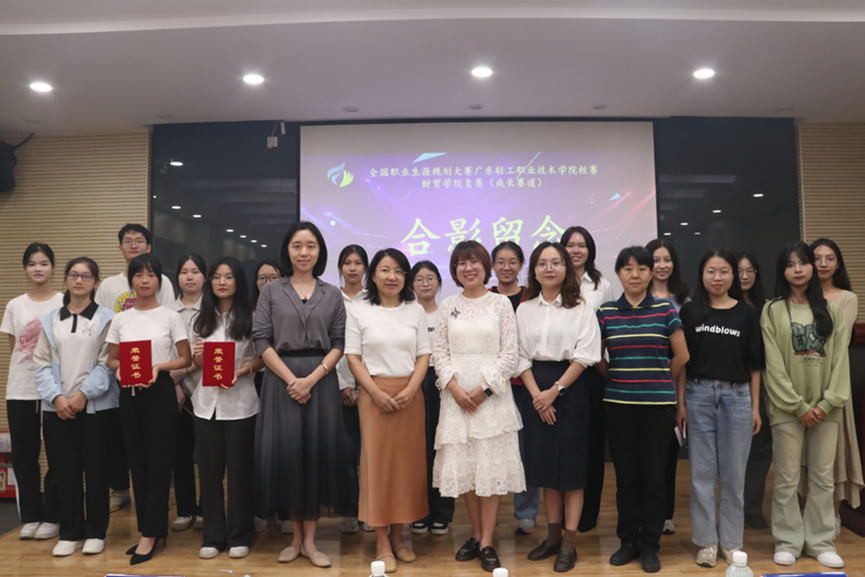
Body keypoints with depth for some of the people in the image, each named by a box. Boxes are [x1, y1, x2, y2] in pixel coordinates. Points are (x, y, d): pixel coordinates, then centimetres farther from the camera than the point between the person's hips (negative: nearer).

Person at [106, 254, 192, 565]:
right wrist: (120, 370, -10)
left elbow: (186, 358, -1)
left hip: (160, 392, -4)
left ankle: (150, 534, 8)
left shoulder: (170, 316, -2)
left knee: (158, 462, -2)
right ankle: (149, 528, 21)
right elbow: (112, 360, 12)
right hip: (129, 394, 4)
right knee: (137, 462, 8)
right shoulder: (120, 319, 7)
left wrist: (159, 367, -17)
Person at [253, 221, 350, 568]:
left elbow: (338, 344, 2)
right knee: (286, 453, 1)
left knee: (318, 453, 0)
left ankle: (310, 540, 12)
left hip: (321, 380, 1)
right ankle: (296, 537, 18)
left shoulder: (332, 295, 8)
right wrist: (291, 379, -13)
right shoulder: (271, 292, 6)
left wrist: (311, 379, -12)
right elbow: (261, 341, -2)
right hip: (281, 380, 0)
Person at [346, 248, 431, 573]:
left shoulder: (415, 311, 8)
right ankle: (382, 543, 10)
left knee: (407, 462, 5)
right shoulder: (359, 312, 2)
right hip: (374, 394, -2)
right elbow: (353, 357, -1)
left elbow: (424, 354, 5)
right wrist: (376, 393, -12)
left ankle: (398, 536, 20)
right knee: (377, 462, 0)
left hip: (410, 395, 2)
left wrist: (410, 390, -10)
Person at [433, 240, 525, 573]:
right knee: (463, 465, 8)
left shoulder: (500, 303, 0)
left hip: (492, 393, -3)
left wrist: (484, 388, -12)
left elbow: (510, 353, -4)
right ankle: (476, 534, 24)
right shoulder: (448, 306, 8)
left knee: (491, 465, -1)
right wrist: (453, 386, -9)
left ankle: (487, 543, 9)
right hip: (457, 395, 3)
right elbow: (439, 352, 6)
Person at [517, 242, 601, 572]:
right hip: (536, 391, 3)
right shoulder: (525, 309, 8)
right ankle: (553, 536, 22)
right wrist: (536, 395, -8)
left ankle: (570, 543, 10)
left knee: (571, 465, 1)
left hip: (570, 387, -3)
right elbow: (521, 356, 4)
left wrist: (555, 391, -13)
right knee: (544, 462, 9)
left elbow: (585, 355, -8)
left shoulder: (580, 308, -1)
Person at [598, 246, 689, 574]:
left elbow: (681, 356, 3)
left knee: (653, 476, 4)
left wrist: (660, 382, 9)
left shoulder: (666, 310, 0)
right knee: (625, 475, 8)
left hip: (657, 404, -1)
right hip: (618, 403, 1)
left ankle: (650, 546, 19)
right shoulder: (606, 312, 3)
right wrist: (614, 378, 8)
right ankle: (628, 541, 24)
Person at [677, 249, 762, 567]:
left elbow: (754, 364, 6)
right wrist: (680, 403, -2)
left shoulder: (746, 313, 4)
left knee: (733, 473, 7)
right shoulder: (690, 312, 2)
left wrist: (755, 407, 4)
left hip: (736, 396, 1)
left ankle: (731, 541, 22)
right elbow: (681, 361, 2)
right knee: (701, 472, 5)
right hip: (699, 395, 0)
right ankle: (706, 541, 17)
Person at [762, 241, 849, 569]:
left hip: (825, 408, 3)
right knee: (787, 479, 3)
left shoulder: (832, 311, 8)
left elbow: (840, 358, 2)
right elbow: (774, 364, -7)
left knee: (823, 477, 9)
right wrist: (799, 406, -11)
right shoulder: (773, 311, -1)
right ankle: (788, 542, 14)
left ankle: (820, 542, 21)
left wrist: (829, 402, -8)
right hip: (787, 408, -3)